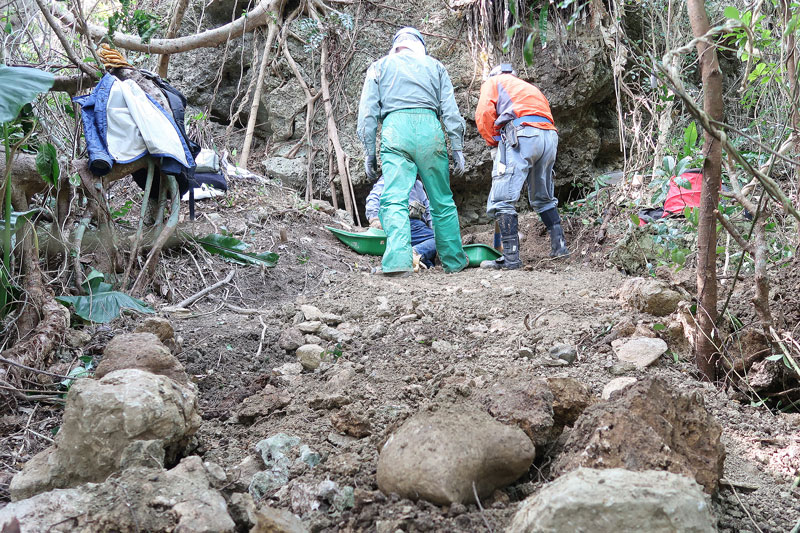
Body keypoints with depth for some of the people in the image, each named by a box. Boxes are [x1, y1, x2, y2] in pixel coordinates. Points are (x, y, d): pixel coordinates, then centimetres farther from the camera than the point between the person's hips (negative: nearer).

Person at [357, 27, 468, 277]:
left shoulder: (379, 66, 21)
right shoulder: (434, 66, 23)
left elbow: (368, 113, 12)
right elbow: (450, 111, 14)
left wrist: (369, 152, 11)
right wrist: (457, 148, 12)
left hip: (394, 130, -1)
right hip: (429, 129, 1)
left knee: (394, 200, -11)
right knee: (442, 201, 10)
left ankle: (398, 260, -30)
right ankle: (454, 260, 17)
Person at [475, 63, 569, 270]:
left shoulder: (494, 82, 21)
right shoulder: (531, 88, 39)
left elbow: (484, 114, 4)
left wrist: (495, 142, 15)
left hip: (521, 133, -7)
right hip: (549, 136, 7)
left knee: (502, 199, -9)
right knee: (543, 198, 23)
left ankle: (511, 257, -17)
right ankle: (559, 246, 22)